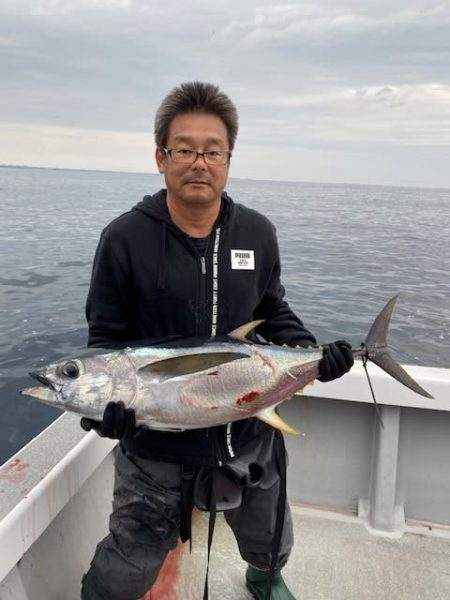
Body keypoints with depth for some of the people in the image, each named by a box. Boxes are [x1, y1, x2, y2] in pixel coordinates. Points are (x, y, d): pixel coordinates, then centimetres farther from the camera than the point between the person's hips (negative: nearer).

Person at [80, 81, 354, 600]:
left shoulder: (258, 233, -2)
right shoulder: (125, 238, -13)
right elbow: (107, 337, -6)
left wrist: (313, 354, -8)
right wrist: (109, 397, -24)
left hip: (250, 436, 4)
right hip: (156, 445, -3)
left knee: (270, 544, 28)